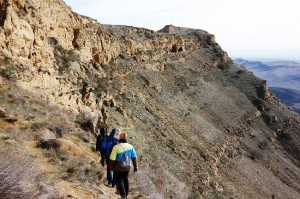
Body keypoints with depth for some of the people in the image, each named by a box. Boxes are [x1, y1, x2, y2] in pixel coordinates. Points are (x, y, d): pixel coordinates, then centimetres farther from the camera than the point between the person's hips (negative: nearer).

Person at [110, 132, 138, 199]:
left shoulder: (116, 147, -21)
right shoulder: (130, 146, -9)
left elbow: (112, 159, -17)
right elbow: (134, 158, -4)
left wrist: (111, 167, -1)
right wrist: (135, 166, 5)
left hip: (118, 168, -4)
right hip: (127, 167, 4)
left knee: (120, 181, 8)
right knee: (125, 179, 21)